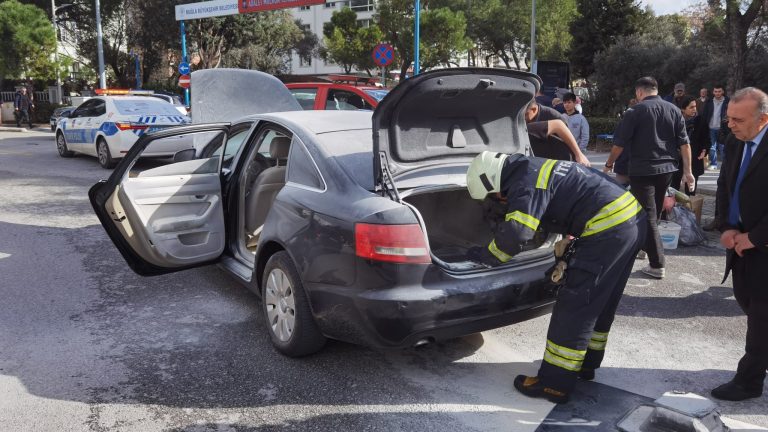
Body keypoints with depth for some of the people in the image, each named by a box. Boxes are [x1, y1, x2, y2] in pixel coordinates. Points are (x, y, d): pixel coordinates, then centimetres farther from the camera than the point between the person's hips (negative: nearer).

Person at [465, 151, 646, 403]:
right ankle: (586, 364, 36)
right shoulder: (536, 169, 18)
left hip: (608, 229, -11)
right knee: (600, 304, 21)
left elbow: (515, 234, -25)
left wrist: (484, 256, -7)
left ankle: (554, 384, 5)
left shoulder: (525, 183, -13)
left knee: (573, 309, -3)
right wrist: (566, 252, 23)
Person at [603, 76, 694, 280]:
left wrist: (609, 165, 6)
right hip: (667, 169, 6)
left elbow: (619, 143, -8)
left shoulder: (635, 111, -8)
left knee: (647, 216, -2)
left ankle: (657, 265, -4)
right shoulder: (674, 110, 6)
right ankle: (643, 245, 39)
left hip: (642, 170, -5)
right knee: (655, 214, 20)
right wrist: (687, 171, 7)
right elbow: (684, 143, 4)